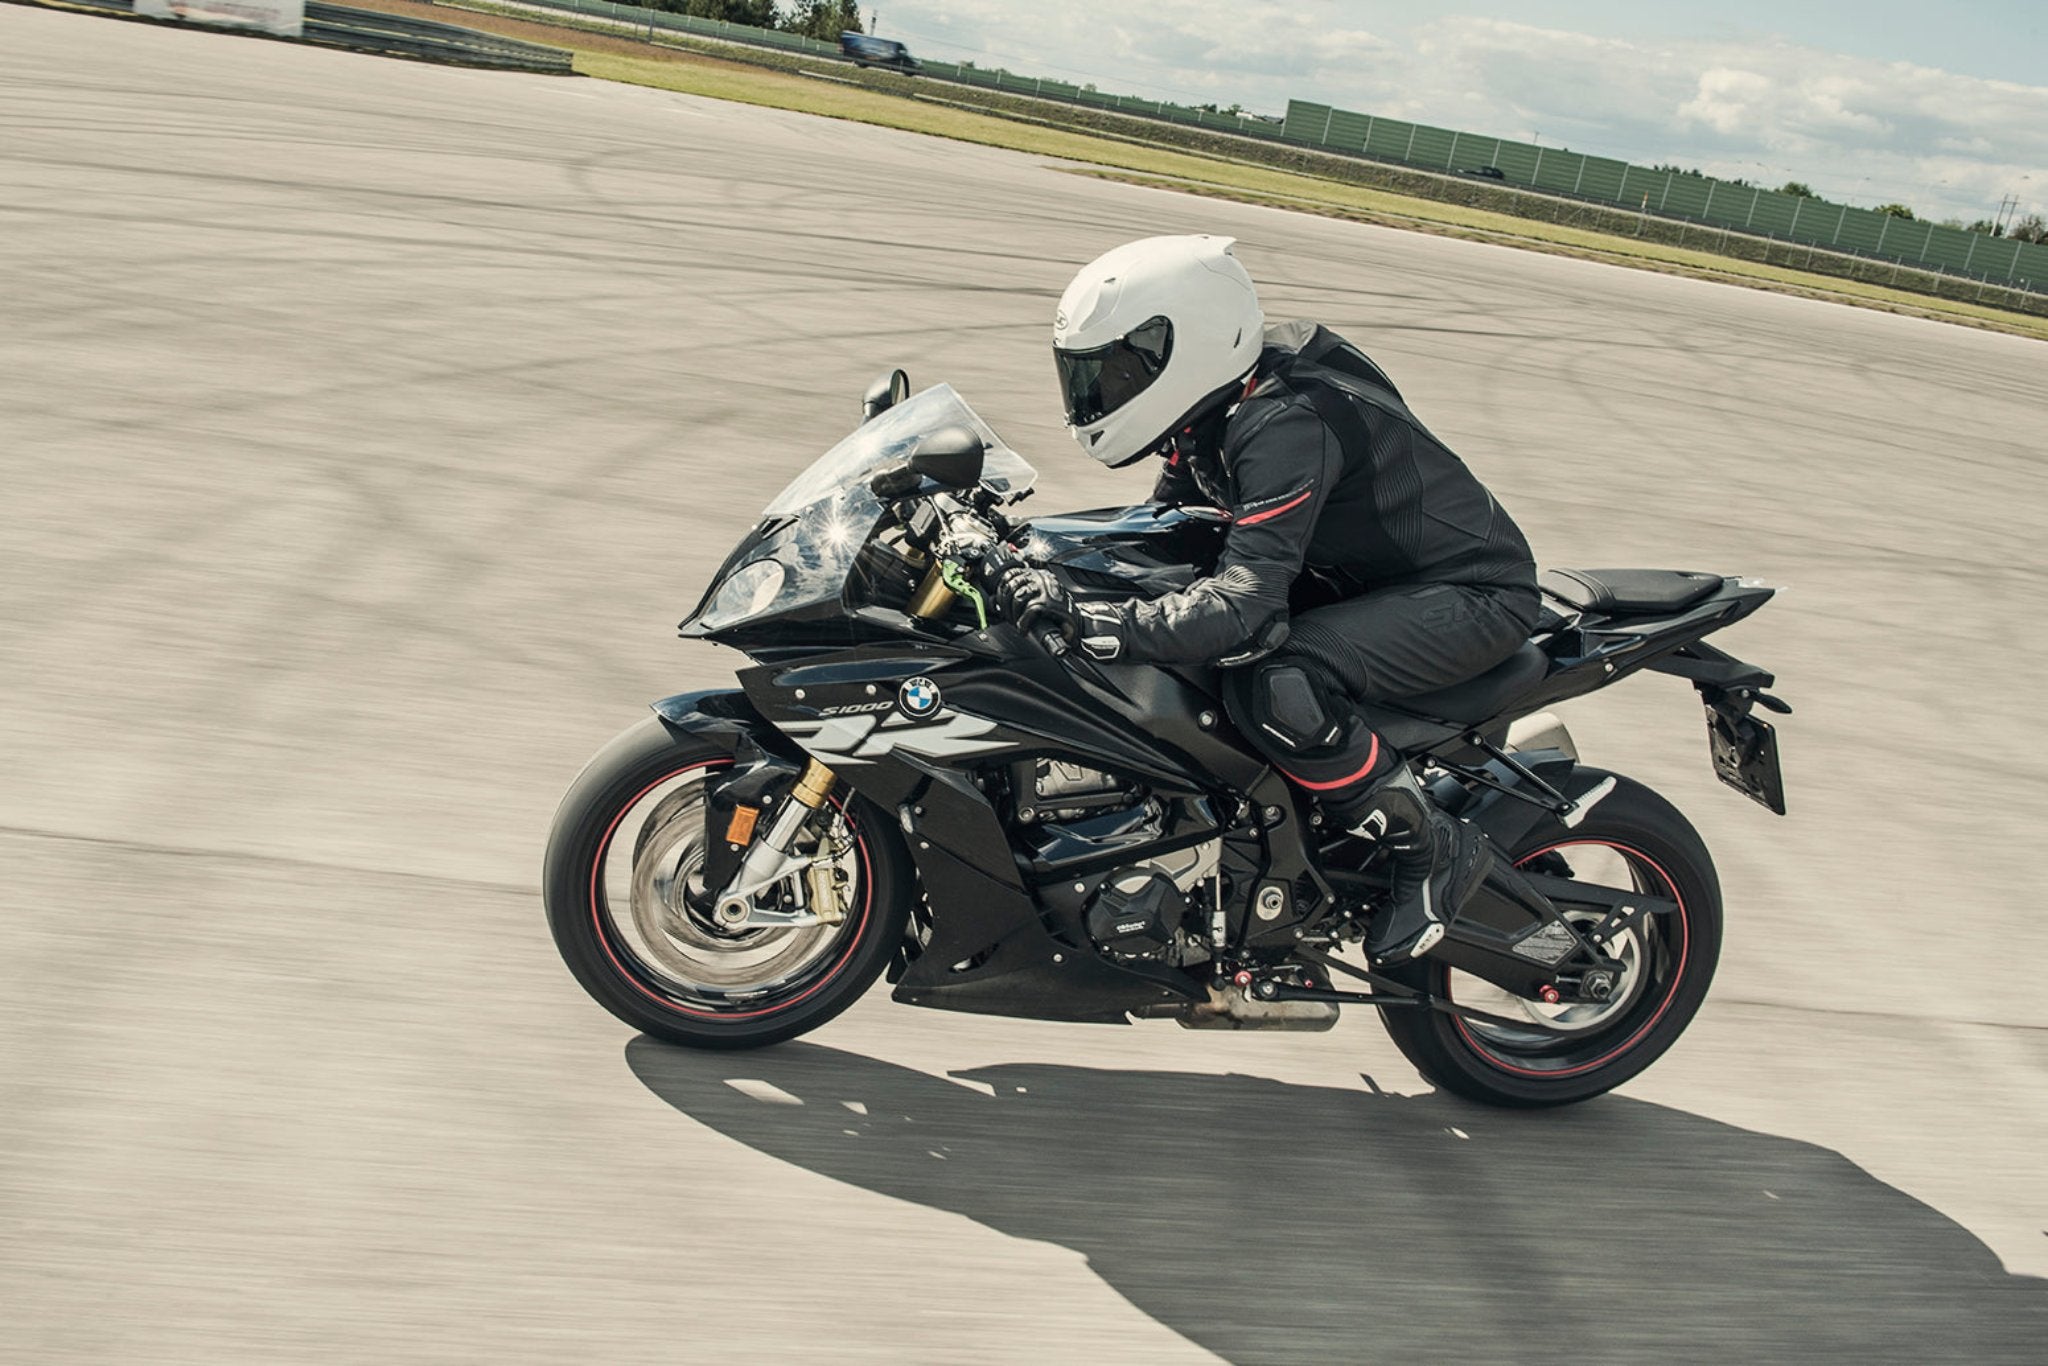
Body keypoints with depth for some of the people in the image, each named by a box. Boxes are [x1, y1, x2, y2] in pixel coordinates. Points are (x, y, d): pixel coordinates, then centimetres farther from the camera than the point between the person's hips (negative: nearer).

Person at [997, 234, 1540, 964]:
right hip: (1369, 573, 10)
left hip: (1475, 595, -10)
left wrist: (1083, 619, -44)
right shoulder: (1215, 406, -1)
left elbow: (1245, 609, -39)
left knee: (1273, 686, -32)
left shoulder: (1286, 424, -30)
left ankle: (1433, 850, -10)